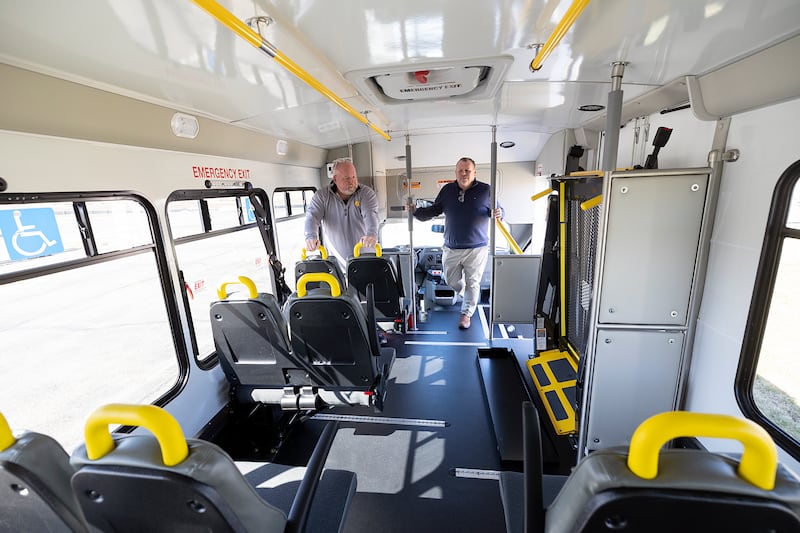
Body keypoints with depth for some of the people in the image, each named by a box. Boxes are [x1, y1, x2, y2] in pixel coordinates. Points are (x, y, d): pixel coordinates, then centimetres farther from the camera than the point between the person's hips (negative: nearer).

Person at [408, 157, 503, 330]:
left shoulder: (485, 190, -4)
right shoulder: (447, 190, 3)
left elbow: (498, 210, 3)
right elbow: (434, 210, 7)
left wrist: (498, 213, -20)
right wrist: (416, 212, -8)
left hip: (476, 249, -3)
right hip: (451, 248, 3)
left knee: (472, 283, 5)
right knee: (451, 281, 15)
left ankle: (466, 313, 23)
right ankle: (467, 295, 47)